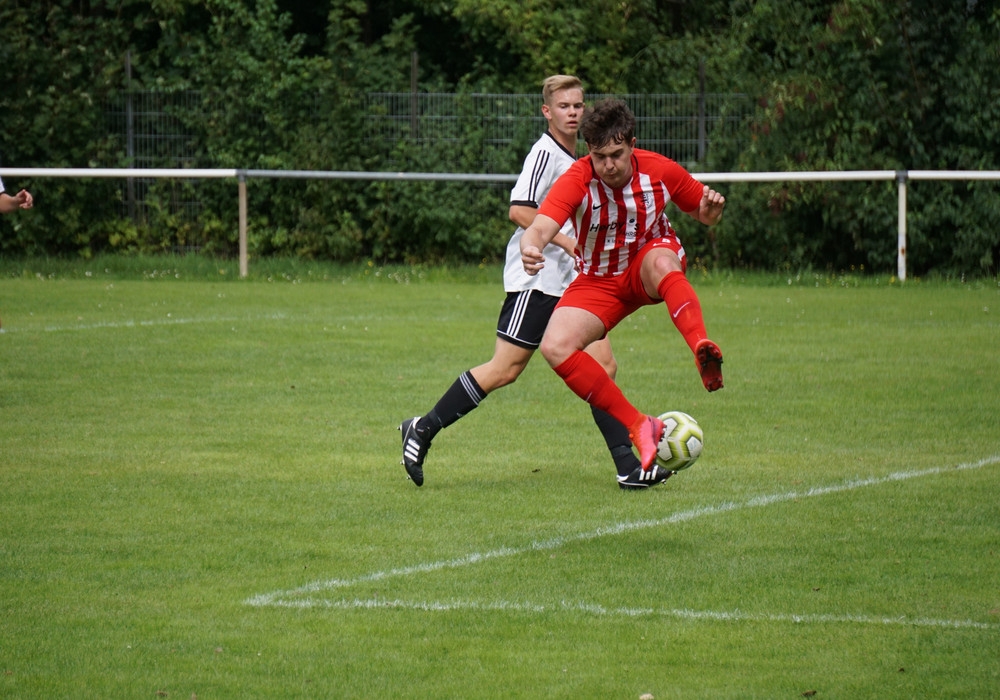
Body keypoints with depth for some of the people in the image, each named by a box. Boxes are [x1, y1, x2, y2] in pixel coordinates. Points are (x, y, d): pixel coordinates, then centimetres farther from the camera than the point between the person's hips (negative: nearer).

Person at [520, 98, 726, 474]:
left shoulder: (660, 171, -16)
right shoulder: (577, 181, -23)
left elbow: (702, 213, 1)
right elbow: (540, 228, -38)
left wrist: (710, 210, -24)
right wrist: (531, 249, -62)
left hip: (649, 263, -1)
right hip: (600, 281, 1)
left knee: (661, 261, -40)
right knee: (555, 347, -23)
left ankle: (702, 349, -57)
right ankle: (639, 427, -20)